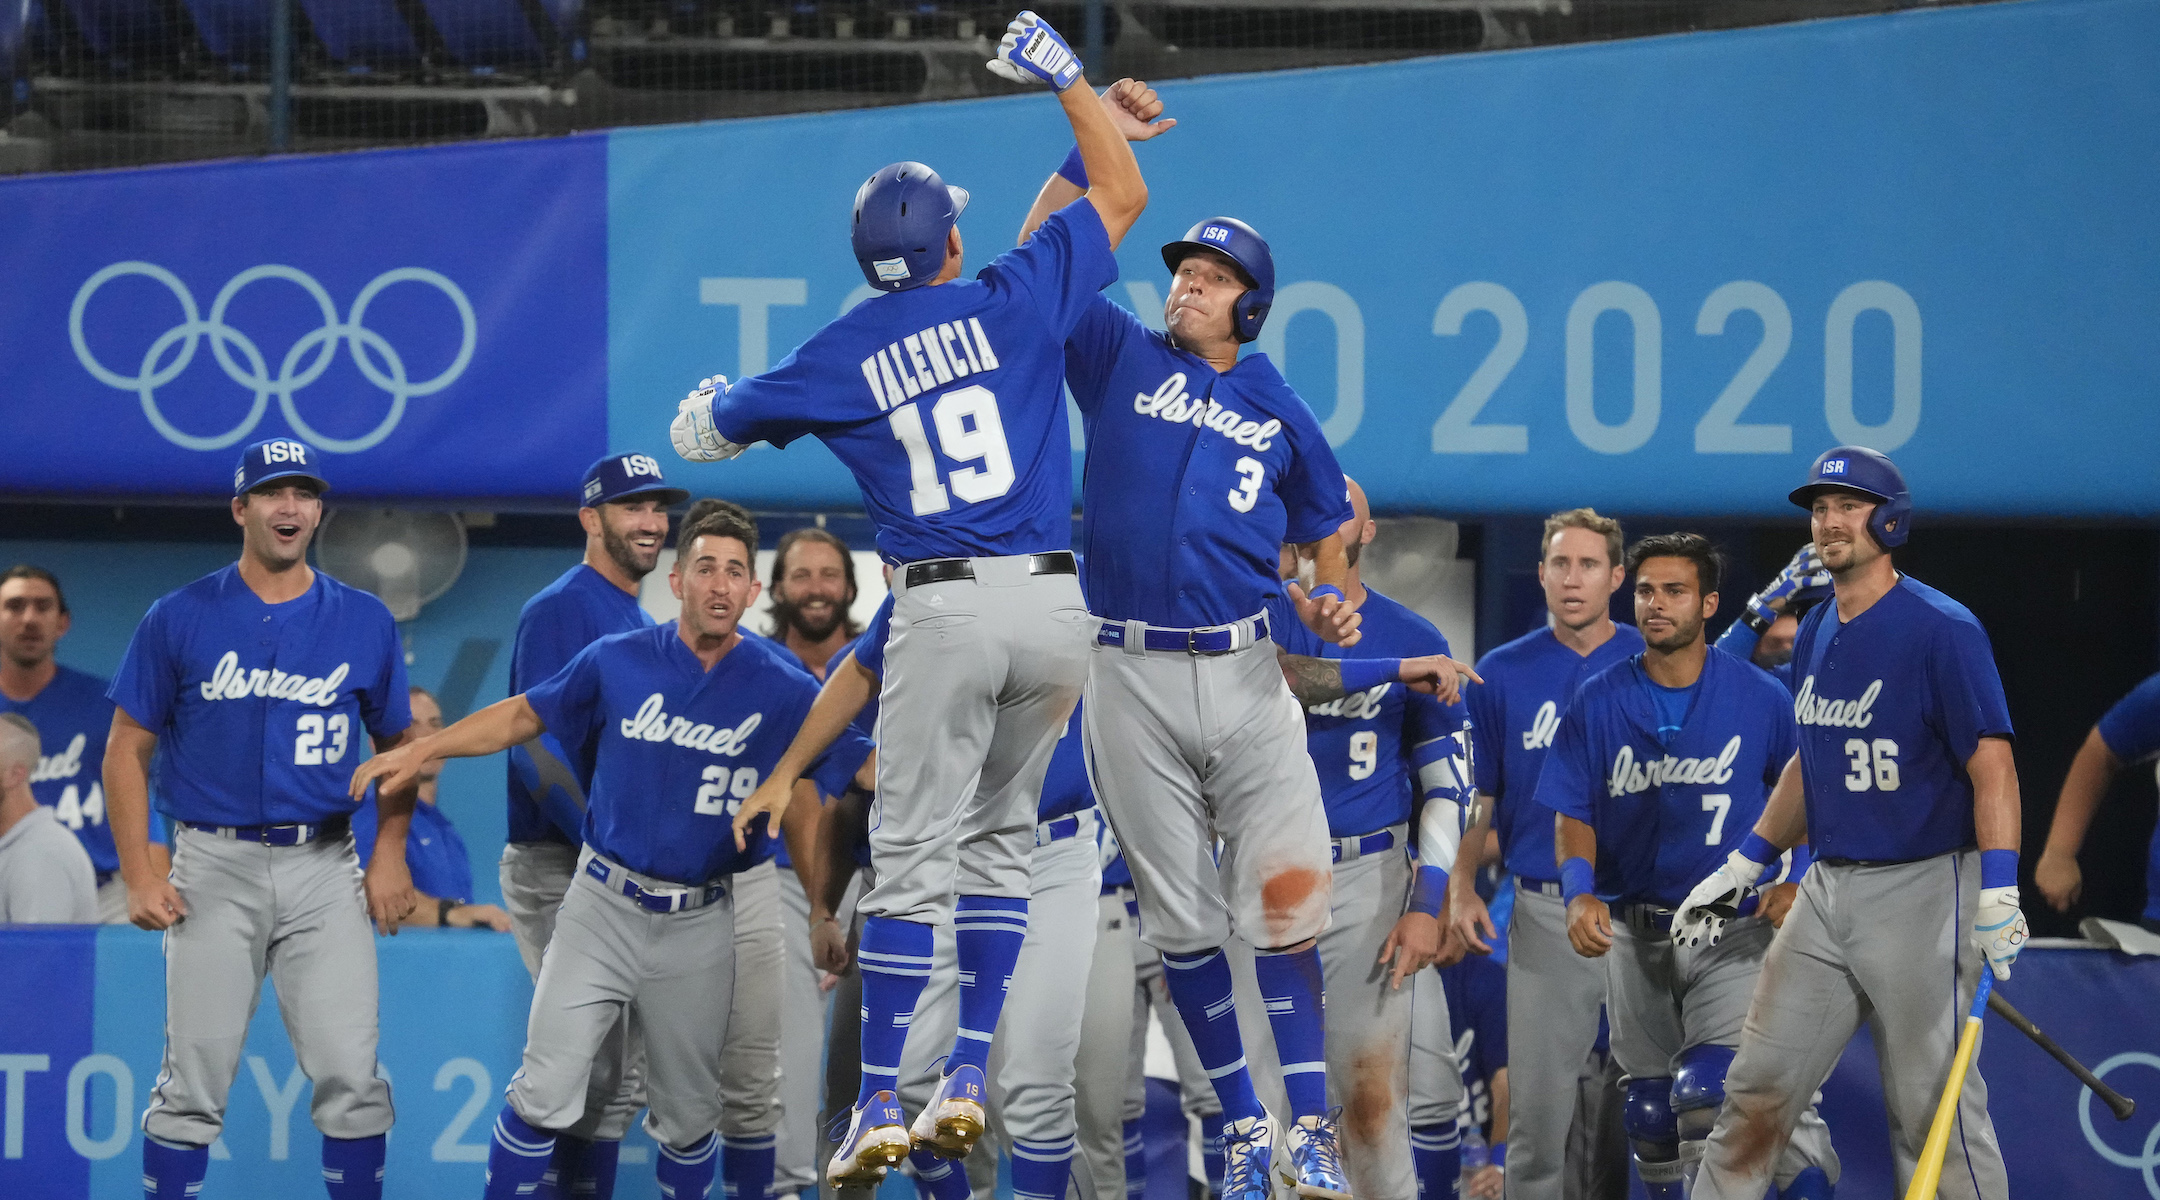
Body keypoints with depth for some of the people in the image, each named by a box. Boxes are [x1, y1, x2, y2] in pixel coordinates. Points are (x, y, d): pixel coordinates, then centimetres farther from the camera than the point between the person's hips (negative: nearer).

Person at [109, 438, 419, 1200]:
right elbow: (127, 749, 4)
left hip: (325, 870, 1)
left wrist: (391, 854, 1)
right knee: (194, 1078, -1)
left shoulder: (365, 622, 7)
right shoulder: (179, 618, 2)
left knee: (349, 1074, -5)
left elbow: (397, 743, 15)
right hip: (214, 868, -1)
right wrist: (138, 875, -4)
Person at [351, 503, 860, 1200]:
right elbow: (524, 715, 9)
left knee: (688, 1118, 9)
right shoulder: (618, 662, -3)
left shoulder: (784, 690, -4)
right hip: (603, 907, 0)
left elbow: (801, 806, 5)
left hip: (699, 926, 0)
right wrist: (421, 751, 2)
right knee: (544, 1096, -9)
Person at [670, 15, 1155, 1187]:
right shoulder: (1013, 301, 3)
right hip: (1056, 606, 2)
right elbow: (1122, 194, 15)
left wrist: (705, 406, 43)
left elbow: (702, 431, 19)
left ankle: (878, 1102, -5)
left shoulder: (836, 358, 5)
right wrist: (1063, 75, 22)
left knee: (911, 858, 0)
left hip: (945, 615, -2)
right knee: (997, 837, 15)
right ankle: (969, 1078, 8)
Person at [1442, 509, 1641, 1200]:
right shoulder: (1502, 673, 6)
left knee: (1619, 1107, 5)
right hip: (1544, 910, 0)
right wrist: (1461, 888, -4)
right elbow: (1476, 793, 9)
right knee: (1540, 1098, -4)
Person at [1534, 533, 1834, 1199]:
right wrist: (1580, 894, -16)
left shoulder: (1761, 699, -3)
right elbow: (1574, 817, 2)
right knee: (1650, 1112, 7)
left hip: (1733, 928, -3)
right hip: (1634, 931, 3)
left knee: (1708, 1092, -21)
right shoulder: (1597, 704, 1)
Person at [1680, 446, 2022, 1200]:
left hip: (1922, 890, -7)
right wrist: (1742, 869, 23)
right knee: (1757, 1089, 6)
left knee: (1933, 1107, -6)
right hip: (1828, 892, 7)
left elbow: (1992, 767, -16)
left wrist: (1999, 895, -25)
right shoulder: (1815, 636, 13)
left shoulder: (1940, 630, -11)